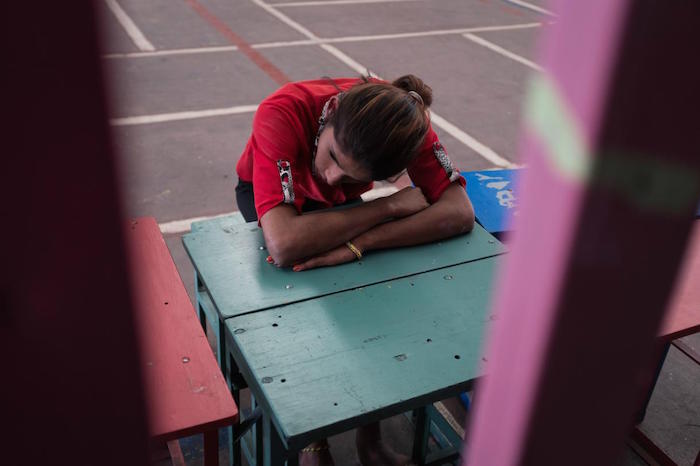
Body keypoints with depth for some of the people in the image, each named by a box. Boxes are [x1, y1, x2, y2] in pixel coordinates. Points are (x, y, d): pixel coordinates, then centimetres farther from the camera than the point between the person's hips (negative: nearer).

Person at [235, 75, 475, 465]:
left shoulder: (406, 121, -32)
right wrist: (390, 205, -44)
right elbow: (283, 245, -53)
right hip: (266, 193, -2)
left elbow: (460, 212, -38)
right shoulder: (282, 114, -42)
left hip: (341, 201, 3)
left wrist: (358, 244, -50)